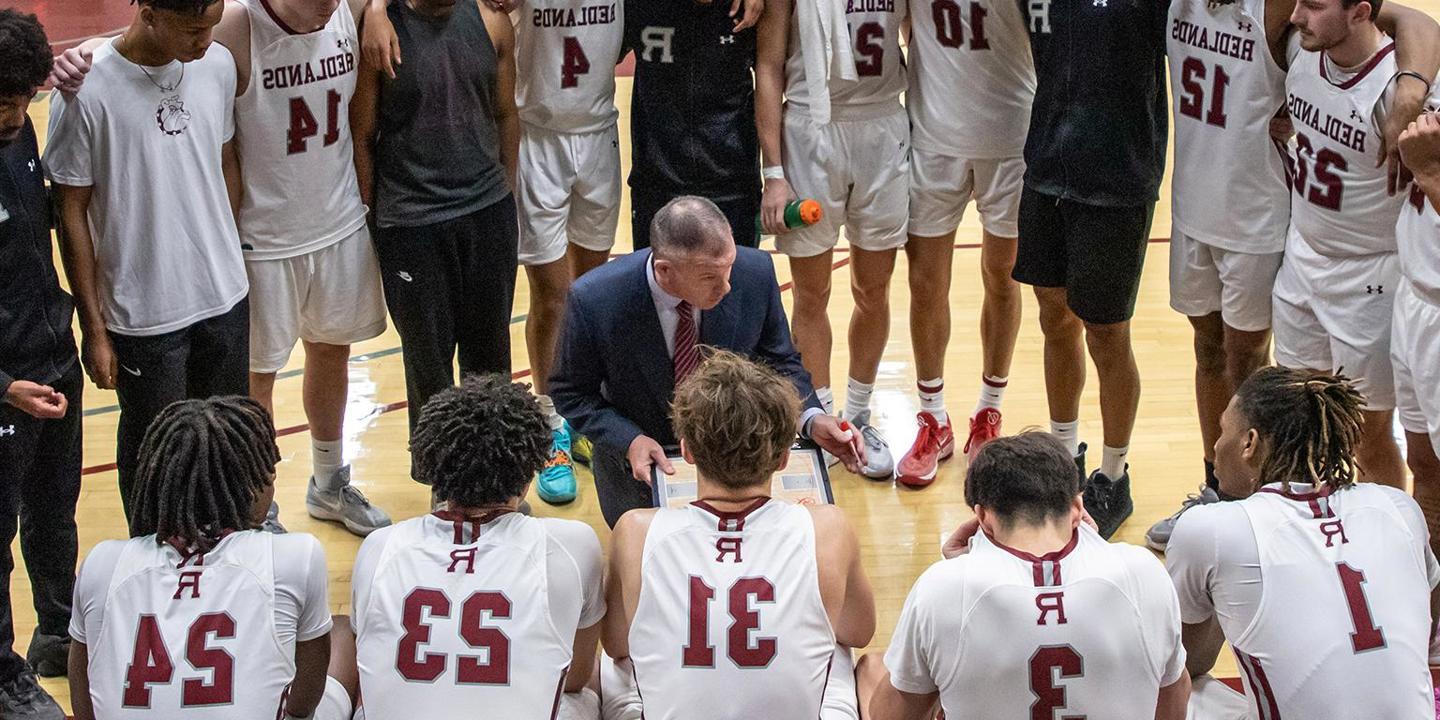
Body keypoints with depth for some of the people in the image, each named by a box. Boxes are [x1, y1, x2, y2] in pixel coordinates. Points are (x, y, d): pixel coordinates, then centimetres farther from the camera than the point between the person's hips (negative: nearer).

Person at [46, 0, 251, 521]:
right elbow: (72, 213, -12)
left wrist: (229, 259, 14)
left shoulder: (218, 65, -4)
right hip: (144, 316, -4)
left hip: (225, 301, 5)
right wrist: (93, 328, -9)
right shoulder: (87, 92, -19)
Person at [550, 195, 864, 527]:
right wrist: (629, 440, -27)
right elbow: (570, 392, -12)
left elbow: (780, 362, -5)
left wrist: (810, 418, -23)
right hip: (643, 459, -2)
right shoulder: (594, 299, -28)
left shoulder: (755, 273, -23)